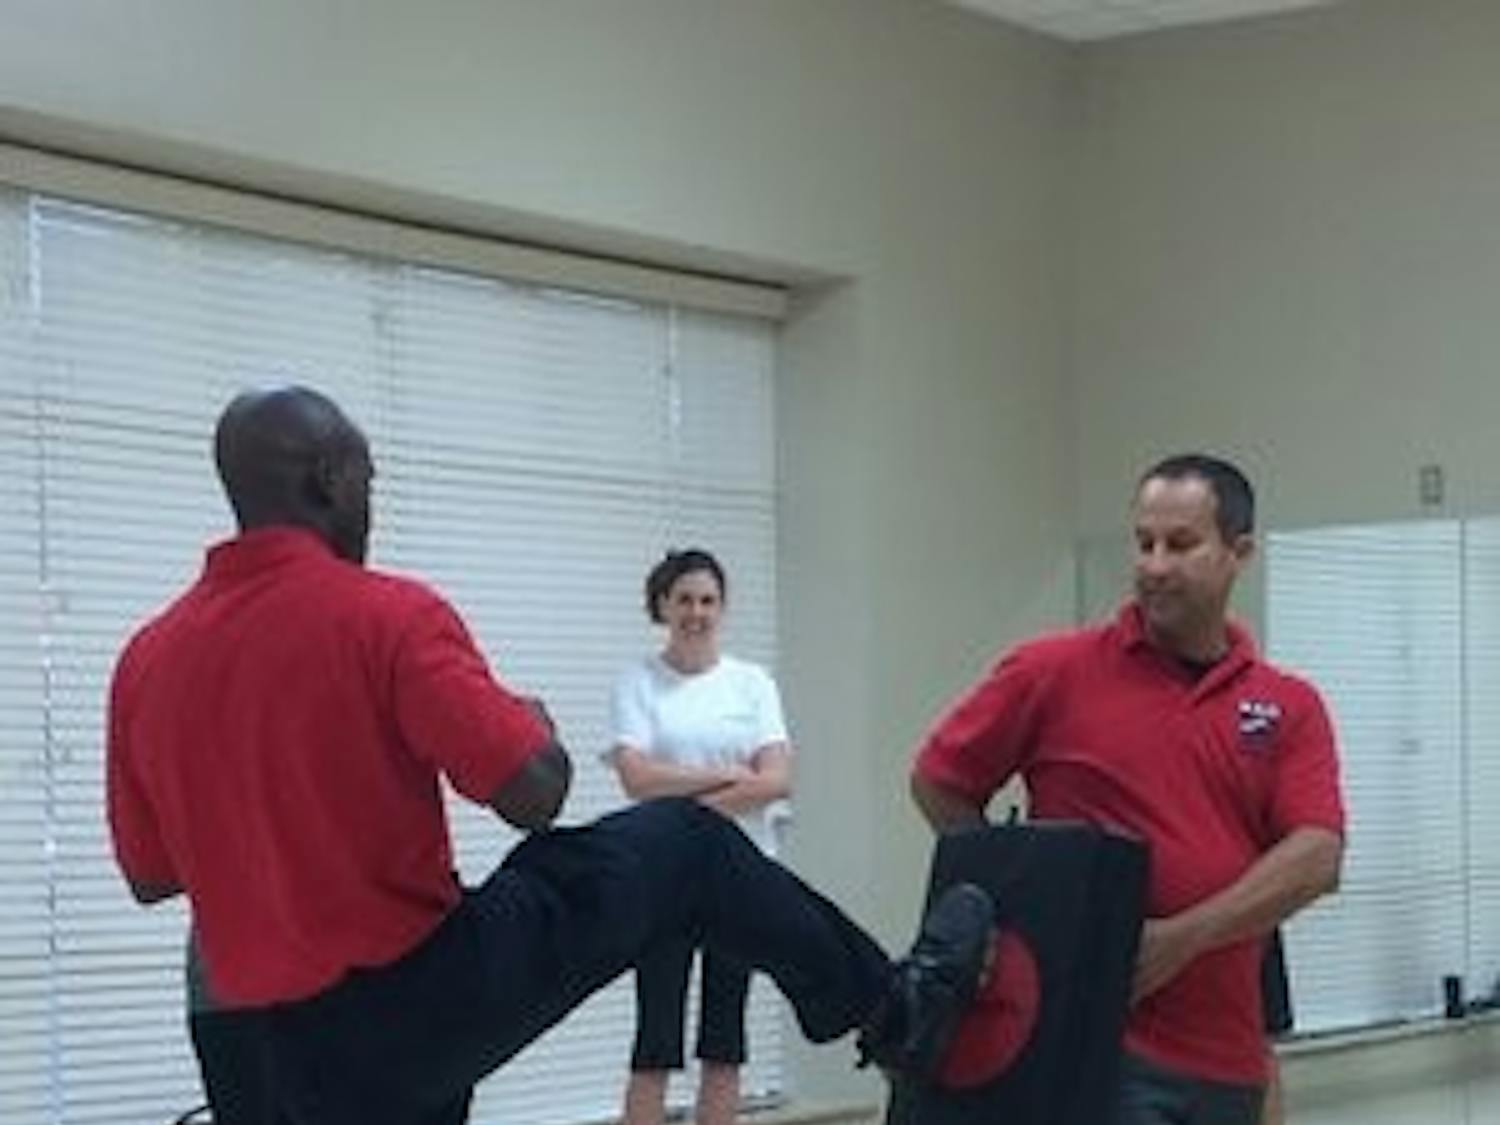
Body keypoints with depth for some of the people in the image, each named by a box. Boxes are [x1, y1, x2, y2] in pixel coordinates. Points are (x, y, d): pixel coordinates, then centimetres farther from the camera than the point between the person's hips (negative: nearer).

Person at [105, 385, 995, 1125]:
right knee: (684, 843, 15)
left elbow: (148, 875, 13)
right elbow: (533, 795, -17)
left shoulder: (147, 660, 3)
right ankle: (890, 1007, 32)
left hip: (301, 1052, 5)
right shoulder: (386, 615, -14)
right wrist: (540, 730, 6)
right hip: (427, 994, -5)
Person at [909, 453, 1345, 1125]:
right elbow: (938, 783, 7)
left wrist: (1181, 938, -16)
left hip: (1225, 1062, 4)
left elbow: (1315, 858, -6)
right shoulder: (1055, 673, 0)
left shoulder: (1290, 709, 6)